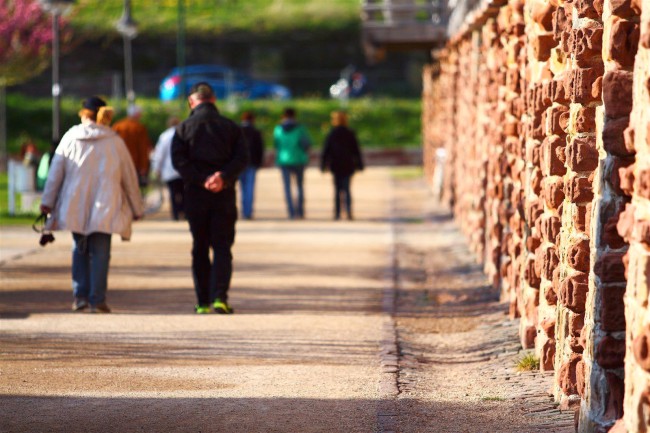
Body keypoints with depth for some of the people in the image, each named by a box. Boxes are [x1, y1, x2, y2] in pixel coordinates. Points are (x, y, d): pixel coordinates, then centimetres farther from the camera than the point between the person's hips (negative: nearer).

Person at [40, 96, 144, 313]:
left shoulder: (71, 137, 4)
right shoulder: (115, 141, 4)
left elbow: (56, 171, 4)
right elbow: (129, 176, 8)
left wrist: (47, 200, 10)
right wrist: (137, 208, 17)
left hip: (75, 205, 1)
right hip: (105, 206, -1)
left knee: (80, 249, 14)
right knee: (100, 252, 1)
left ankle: (80, 295, 6)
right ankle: (97, 300, -5)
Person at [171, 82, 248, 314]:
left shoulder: (184, 128, 2)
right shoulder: (231, 127, 5)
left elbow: (179, 160, -10)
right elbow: (242, 158, -6)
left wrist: (201, 180, -13)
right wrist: (223, 177, -14)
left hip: (195, 194, 0)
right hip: (224, 196, 0)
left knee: (200, 249, 8)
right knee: (222, 247, 3)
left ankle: (203, 302, 7)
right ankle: (220, 297, -12)